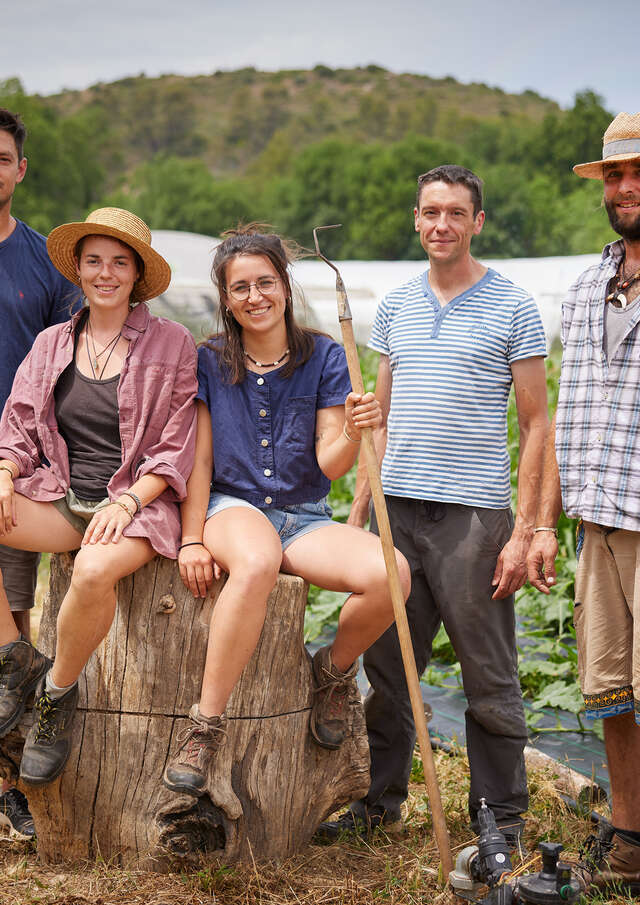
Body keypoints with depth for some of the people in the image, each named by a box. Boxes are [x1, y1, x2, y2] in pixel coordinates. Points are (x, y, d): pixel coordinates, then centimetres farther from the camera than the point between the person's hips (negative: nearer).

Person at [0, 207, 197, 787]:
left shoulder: (171, 344, 3)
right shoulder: (52, 345, 14)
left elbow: (175, 450, 0)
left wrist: (126, 503, -15)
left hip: (138, 505, -4)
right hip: (59, 499, 4)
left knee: (95, 569, -38)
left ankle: (57, 695, -11)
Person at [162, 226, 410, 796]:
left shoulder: (323, 357, 4)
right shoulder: (209, 362, 5)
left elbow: (329, 466, -2)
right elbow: (199, 460, 3)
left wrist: (353, 434, -24)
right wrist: (192, 539, -9)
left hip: (305, 518, 2)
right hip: (231, 507, -2)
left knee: (390, 573, -29)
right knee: (257, 562, -41)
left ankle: (334, 669, 3)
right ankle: (205, 728, -33)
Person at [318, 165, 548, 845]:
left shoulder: (513, 309, 0)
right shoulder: (395, 306, 13)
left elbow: (535, 424, -1)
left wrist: (524, 530, -8)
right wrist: (357, 513, 11)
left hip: (475, 513, -4)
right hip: (397, 508, 4)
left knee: (490, 679, 2)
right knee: (385, 667, 9)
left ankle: (501, 818, 15)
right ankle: (380, 800, 23)